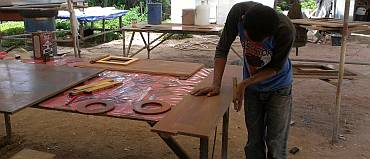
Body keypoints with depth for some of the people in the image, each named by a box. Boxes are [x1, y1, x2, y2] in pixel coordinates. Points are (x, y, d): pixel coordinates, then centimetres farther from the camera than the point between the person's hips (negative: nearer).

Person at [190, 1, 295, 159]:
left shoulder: (285, 30, -32)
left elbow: (276, 68, -16)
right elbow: (222, 48, -14)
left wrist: (244, 84, -24)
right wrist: (216, 85, -20)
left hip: (278, 88, -2)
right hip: (251, 86, 3)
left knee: (276, 146, 1)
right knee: (254, 143, 10)